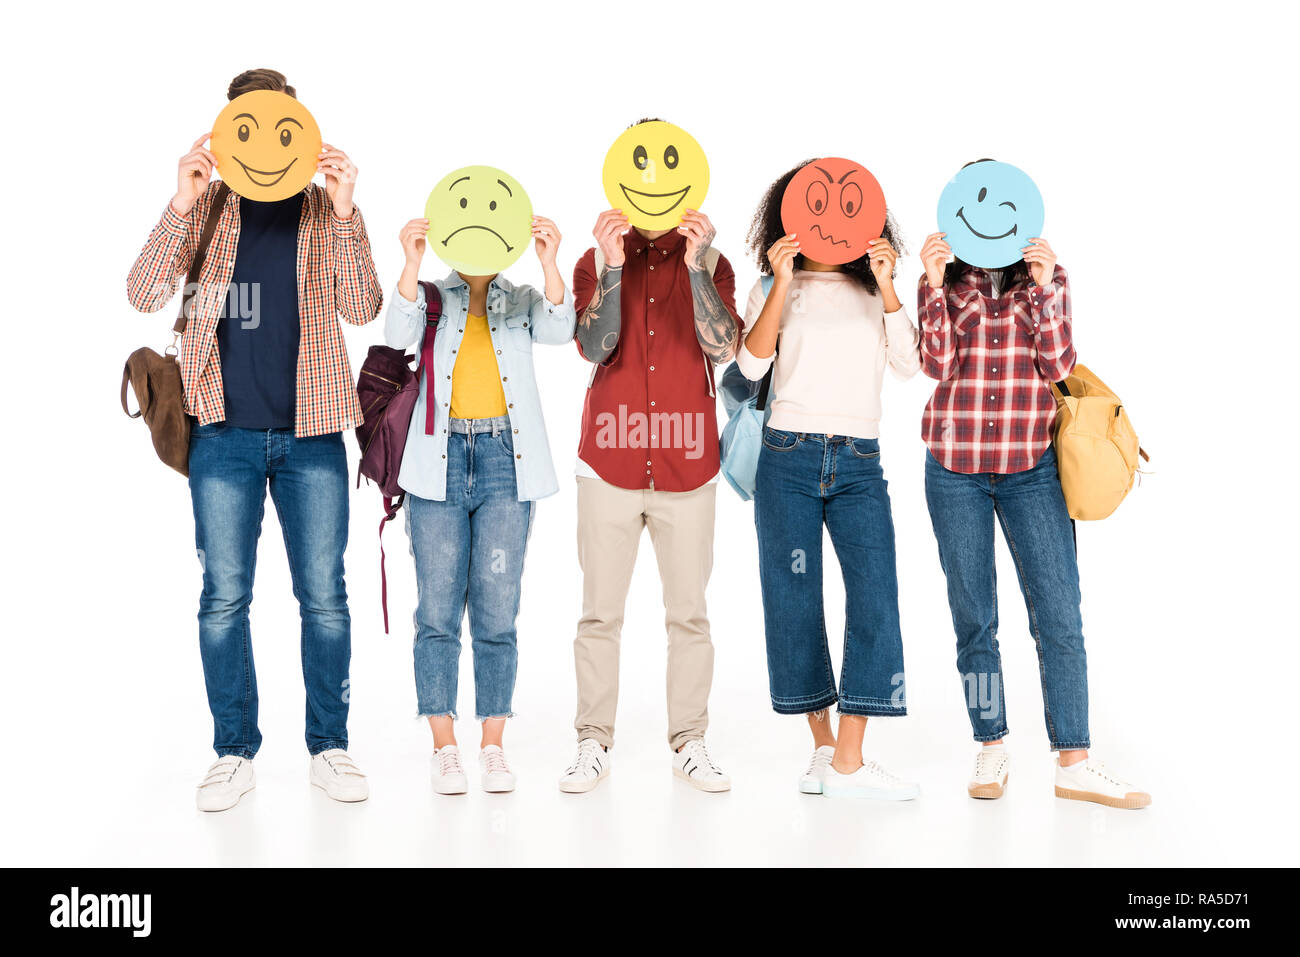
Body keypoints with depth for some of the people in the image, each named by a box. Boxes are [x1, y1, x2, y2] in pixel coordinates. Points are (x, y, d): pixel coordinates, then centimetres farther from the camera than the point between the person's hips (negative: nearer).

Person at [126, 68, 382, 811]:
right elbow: (145, 295, -7)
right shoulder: (206, 206, 5)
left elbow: (362, 309, -8)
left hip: (312, 432, 0)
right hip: (226, 431, 0)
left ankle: (330, 746, 17)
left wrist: (344, 213, -18)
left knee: (324, 595, 4)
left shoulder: (328, 210, 6)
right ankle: (234, 752, 16)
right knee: (224, 596, 3)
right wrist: (182, 205, -18)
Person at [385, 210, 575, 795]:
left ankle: (493, 746, 11)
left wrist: (549, 262, -22)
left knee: (496, 609, 2)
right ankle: (444, 747, 9)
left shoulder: (522, 302, 13)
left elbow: (558, 329, -9)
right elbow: (399, 334, -12)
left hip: (504, 462, 1)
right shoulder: (431, 298, 10)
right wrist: (412, 262, -23)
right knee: (438, 609, 0)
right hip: (439, 461, 0)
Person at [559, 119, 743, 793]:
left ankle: (689, 744, 16)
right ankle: (593, 742, 13)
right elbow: (594, 347, -9)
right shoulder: (597, 263, 7)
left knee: (689, 611, 5)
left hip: (686, 465, 0)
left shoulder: (710, 265, 7)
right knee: (600, 611, 3)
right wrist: (613, 268, -20)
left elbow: (723, 347, -10)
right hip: (609, 461, 0)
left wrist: (696, 263, -20)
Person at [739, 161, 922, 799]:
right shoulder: (774, 288, 10)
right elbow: (751, 364, -6)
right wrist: (782, 284, -11)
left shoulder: (875, 291, 14)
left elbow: (909, 365, 0)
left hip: (859, 464, 1)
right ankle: (823, 746, 13)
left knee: (876, 592, -12)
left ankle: (849, 760, -10)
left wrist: (886, 288, -8)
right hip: (788, 459, 0)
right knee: (793, 598, 0)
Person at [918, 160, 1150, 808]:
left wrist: (1043, 288, -15)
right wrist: (934, 285, -17)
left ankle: (1074, 763, 2)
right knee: (974, 618, 5)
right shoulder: (941, 282, 5)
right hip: (956, 467, 0)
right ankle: (991, 750, 16)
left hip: (1032, 467, 0)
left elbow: (1057, 366, -4)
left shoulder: (1048, 278, 6)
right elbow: (937, 365, -8)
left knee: (1059, 615, -4)